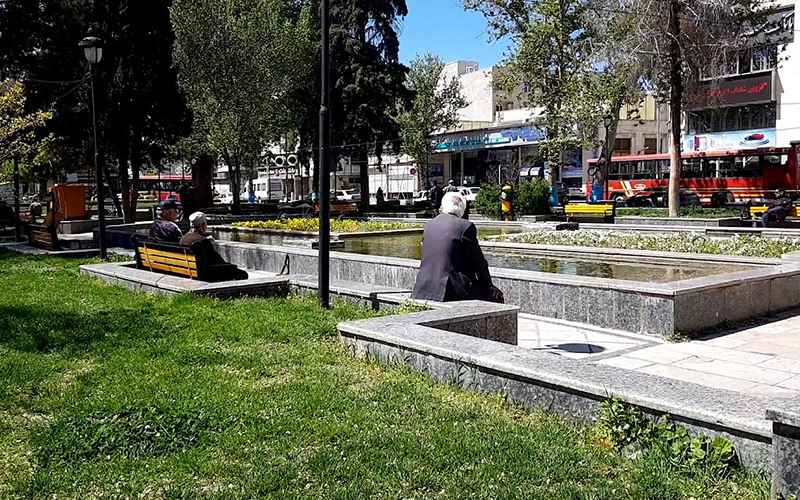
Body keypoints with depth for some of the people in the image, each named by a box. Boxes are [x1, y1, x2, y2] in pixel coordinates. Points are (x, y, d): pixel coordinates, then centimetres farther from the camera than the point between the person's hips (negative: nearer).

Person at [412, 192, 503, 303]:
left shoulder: (428, 224, 10)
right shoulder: (466, 226, -8)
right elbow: (479, 262, -2)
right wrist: (488, 285, 13)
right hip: (451, 291, -7)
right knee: (496, 296, 10)